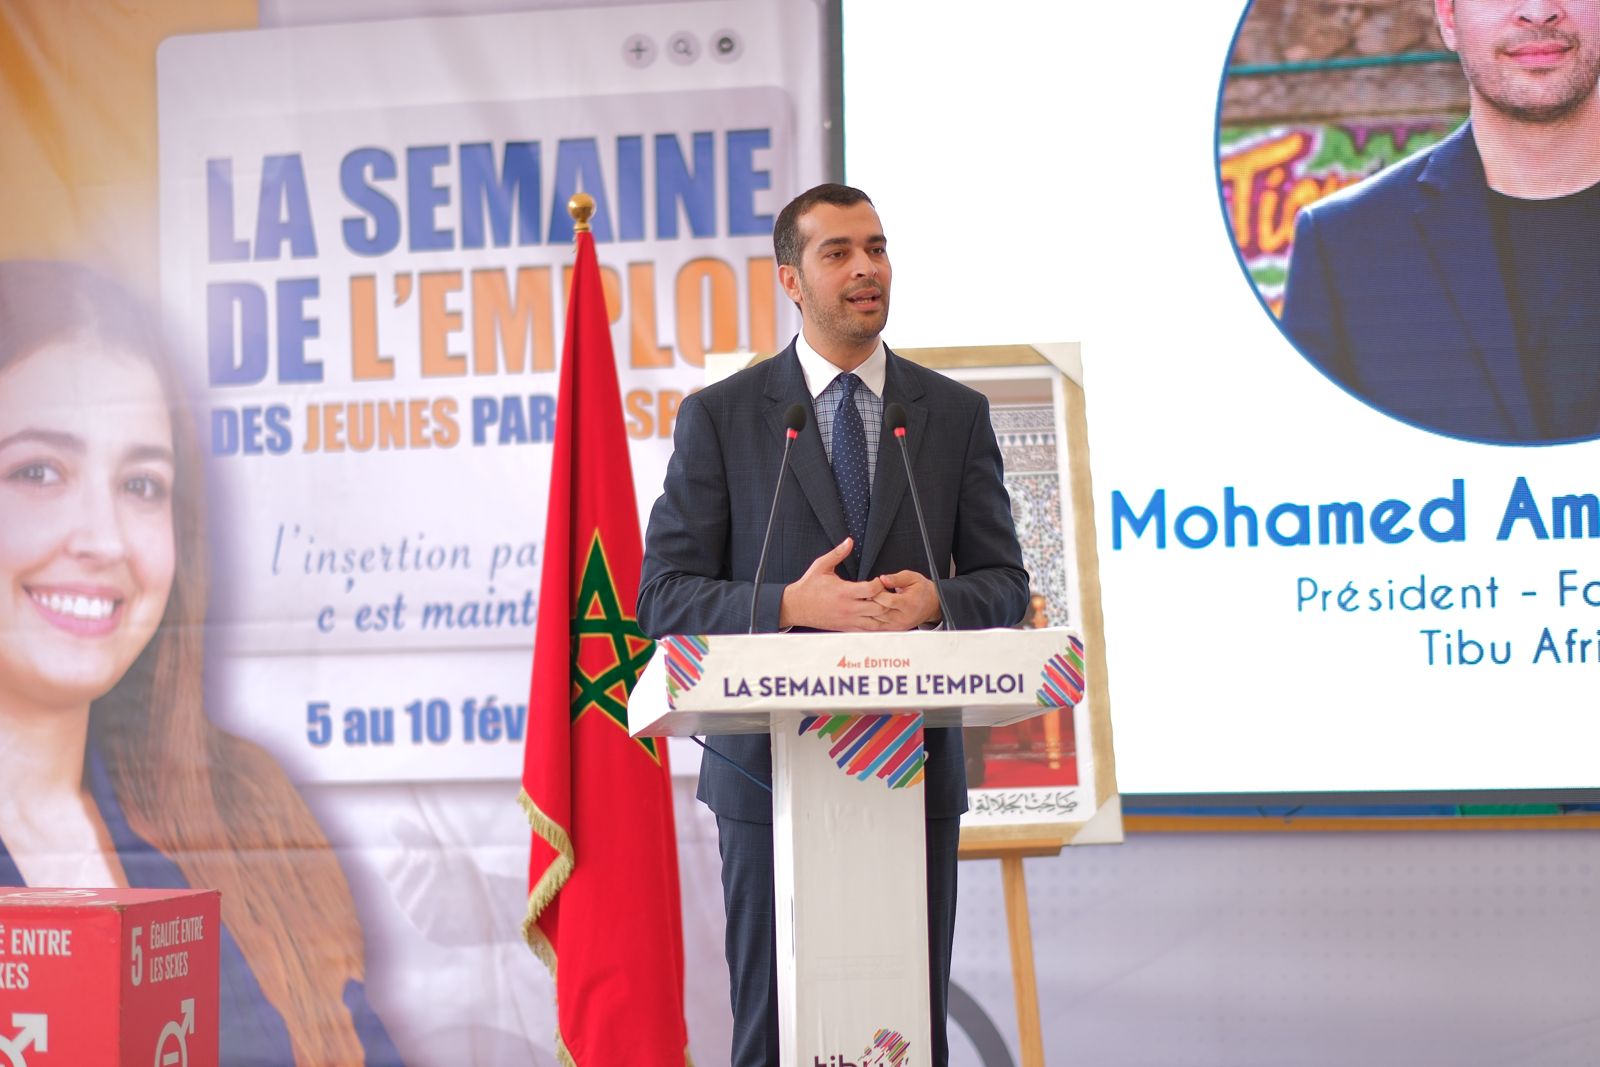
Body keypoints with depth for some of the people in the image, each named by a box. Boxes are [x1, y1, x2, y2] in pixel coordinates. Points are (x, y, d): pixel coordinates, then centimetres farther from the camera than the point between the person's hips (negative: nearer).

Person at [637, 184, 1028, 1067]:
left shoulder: (955, 414, 7)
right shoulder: (719, 417, 0)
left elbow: (1004, 584, 7)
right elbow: (664, 598, -3)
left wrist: (935, 600, -16)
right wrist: (791, 605, -20)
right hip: (773, 764, -2)